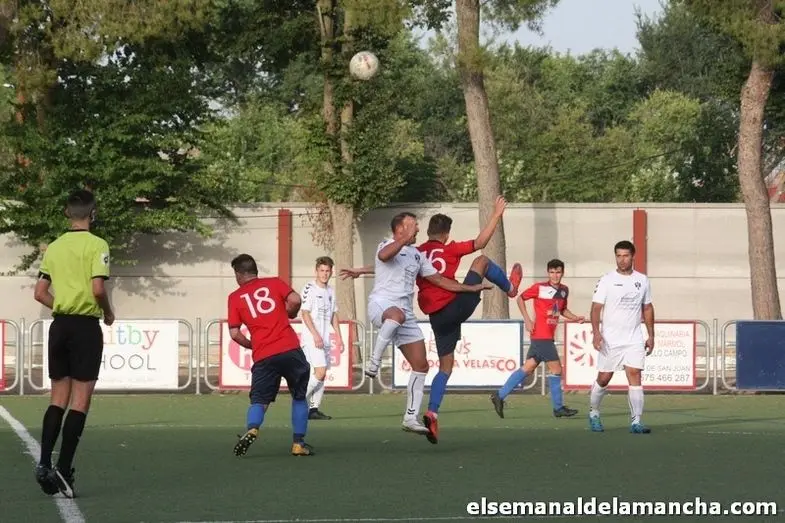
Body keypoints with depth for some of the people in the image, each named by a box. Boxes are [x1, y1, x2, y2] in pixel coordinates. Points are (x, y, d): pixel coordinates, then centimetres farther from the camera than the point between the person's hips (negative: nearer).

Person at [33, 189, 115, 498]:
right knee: (80, 401, -1)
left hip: (59, 325, 5)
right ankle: (63, 470, -6)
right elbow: (98, 288, -18)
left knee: (58, 399, 12)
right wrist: (108, 313, 0)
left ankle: (44, 463, 0)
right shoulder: (97, 245, -8)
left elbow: (40, 293, 9)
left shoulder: (54, 247, 8)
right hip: (86, 326, -5)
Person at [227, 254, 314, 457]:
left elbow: (234, 333, 4)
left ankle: (252, 429, -23)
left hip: (263, 356, 0)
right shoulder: (275, 283, 11)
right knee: (299, 396, 17)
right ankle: (299, 443, 11)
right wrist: (290, 314, 16)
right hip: (290, 349, 0)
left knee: (259, 400, 7)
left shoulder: (235, 297, 10)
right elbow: (295, 300, -5)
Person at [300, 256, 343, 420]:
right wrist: (315, 335, -18)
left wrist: (339, 337, 15)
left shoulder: (330, 291, 15)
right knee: (320, 372, -17)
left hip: (325, 339, 8)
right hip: (311, 338, -8)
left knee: (322, 375, 5)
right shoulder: (310, 288, -8)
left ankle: (314, 409, 7)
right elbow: (305, 313, -12)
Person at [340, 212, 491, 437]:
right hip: (381, 303, -8)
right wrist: (406, 239, -30)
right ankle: (374, 362, -34)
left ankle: (411, 417, 9)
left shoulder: (417, 255, 22)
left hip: (406, 313, 8)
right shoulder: (388, 246, 0)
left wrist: (470, 288, 23)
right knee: (397, 315, -45)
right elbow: (384, 255, -26)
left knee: (420, 365, 2)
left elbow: (438, 279, 26)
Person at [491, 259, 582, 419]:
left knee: (528, 368, 8)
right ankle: (558, 407, 5)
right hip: (541, 335, -7)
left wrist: (575, 318, 9)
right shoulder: (540, 288, -8)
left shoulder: (564, 290, 11)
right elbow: (520, 299, 2)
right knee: (555, 368, -4)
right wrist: (527, 320, -7)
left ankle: (500, 395, 11)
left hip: (548, 337, 7)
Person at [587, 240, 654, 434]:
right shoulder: (607, 280, -3)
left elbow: (647, 308, 16)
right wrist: (596, 332, -20)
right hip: (610, 340, -2)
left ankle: (636, 422, -12)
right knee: (603, 379, 4)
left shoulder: (642, 280, 7)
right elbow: (596, 308, -7)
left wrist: (651, 336, 12)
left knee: (635, 376, -11)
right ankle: (593, 414, 28)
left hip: (634, 340, 2)